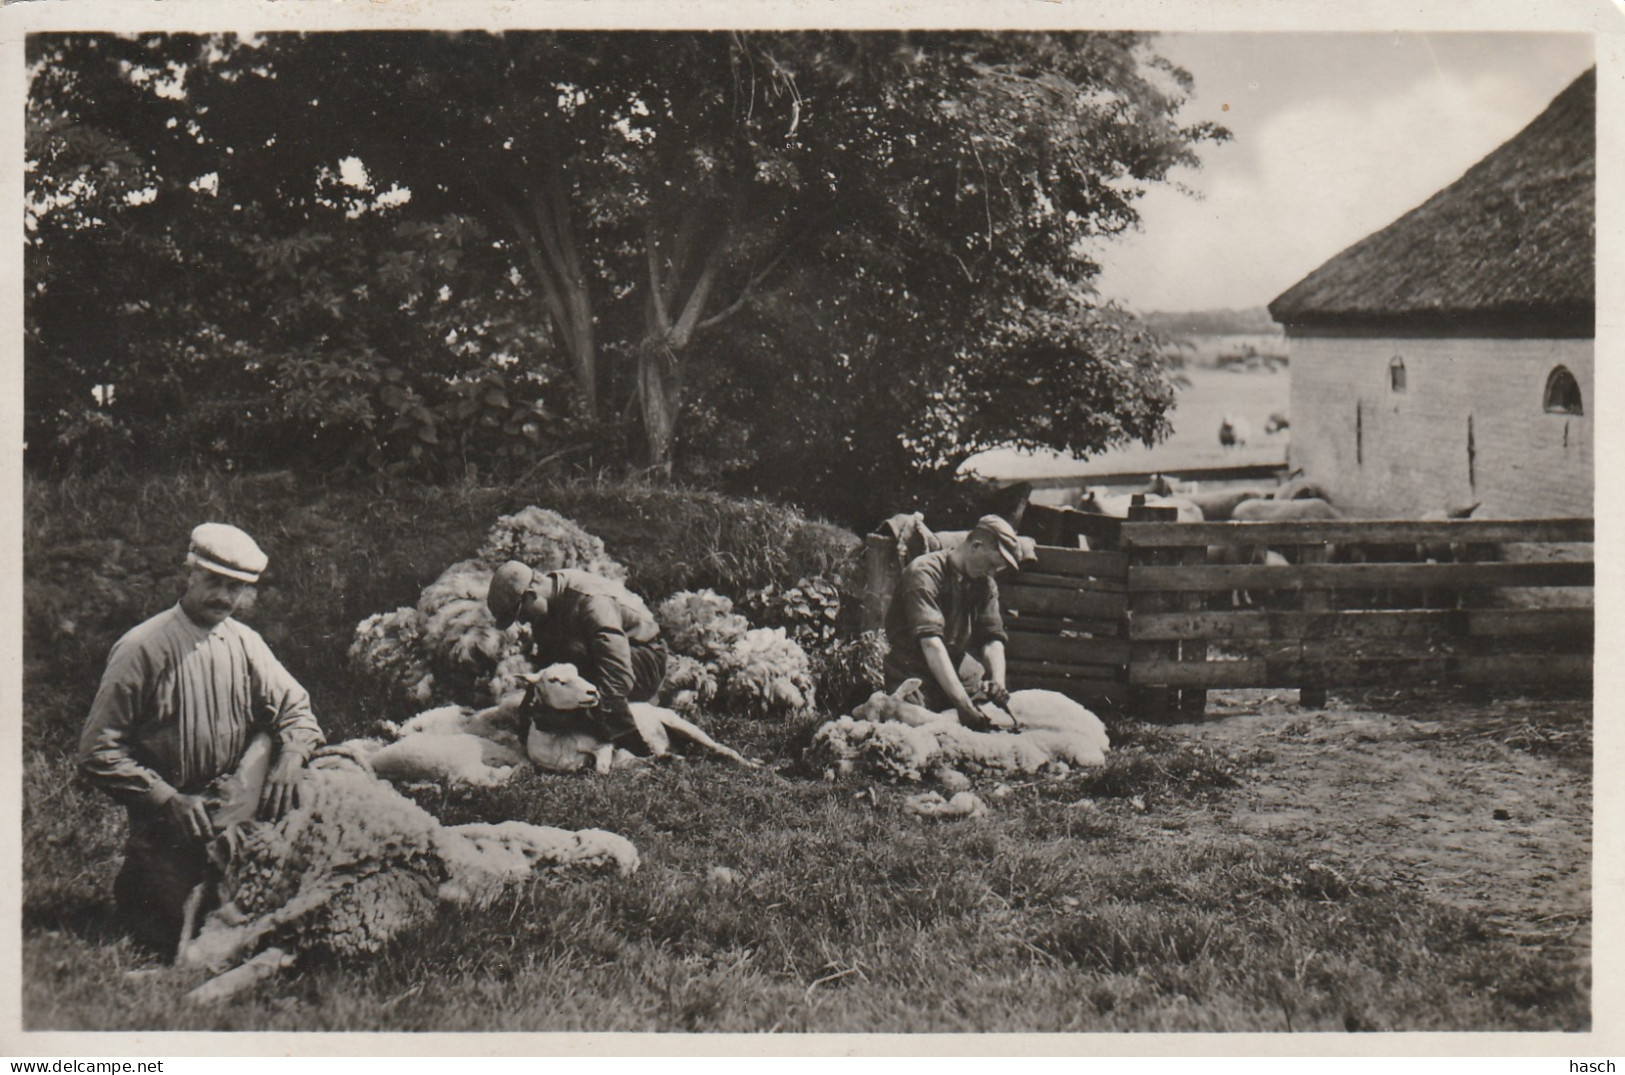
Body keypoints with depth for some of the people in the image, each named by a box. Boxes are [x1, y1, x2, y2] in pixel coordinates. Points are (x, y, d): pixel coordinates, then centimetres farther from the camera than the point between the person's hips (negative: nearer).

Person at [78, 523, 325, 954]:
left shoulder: (246, 644, 3)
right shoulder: (142, 649, -14)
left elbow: (294, 706, 7)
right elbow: (99, 752, -13)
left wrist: (291, 755, -15)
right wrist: (168, 799, -19)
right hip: (164, 825, -5)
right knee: (177, 935, -8)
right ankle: (132, 883, 22)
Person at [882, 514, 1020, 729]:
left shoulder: (985, 584, 11)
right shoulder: (924, 574, -15)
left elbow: (992, 638, 1)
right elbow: (931, 643, -26)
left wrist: (998, 681, -22)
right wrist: (963, 703, -35)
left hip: (954, 677, 7)